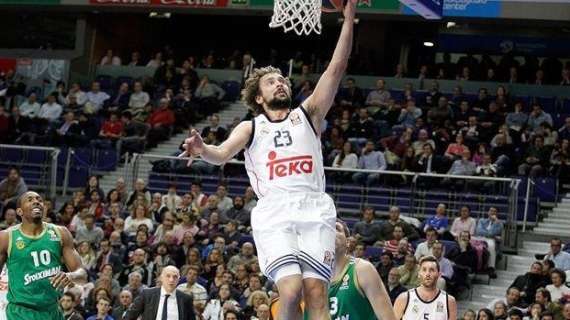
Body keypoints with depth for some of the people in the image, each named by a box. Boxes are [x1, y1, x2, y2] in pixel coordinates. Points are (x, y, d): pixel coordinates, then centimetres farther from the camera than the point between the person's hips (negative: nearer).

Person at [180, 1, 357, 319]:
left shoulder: (308, 114, 21)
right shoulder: (251, 128, 20)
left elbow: (337, 67, 12)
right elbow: (222, 154, 1)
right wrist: (202, 149, -23)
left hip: (314, 208, 1)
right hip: (274, 211, -1)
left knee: (316, 293, -12)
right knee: (290, 290, -20)